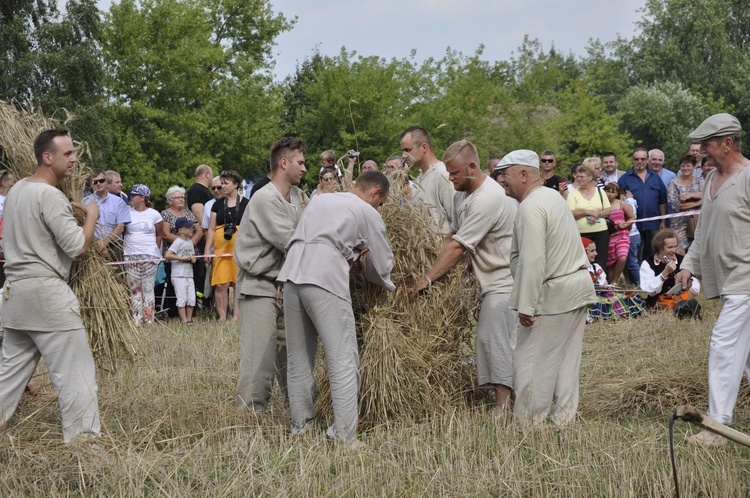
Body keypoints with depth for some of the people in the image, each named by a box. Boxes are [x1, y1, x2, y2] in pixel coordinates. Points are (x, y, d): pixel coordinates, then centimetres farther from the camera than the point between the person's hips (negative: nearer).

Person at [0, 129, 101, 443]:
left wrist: (70, 212, 18)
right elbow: (78, 246, -18)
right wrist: (91, 216, -1)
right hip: (45, 290, -9)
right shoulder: (50, 196, -16)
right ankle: (82, 434, -1)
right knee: (74, 368, -3)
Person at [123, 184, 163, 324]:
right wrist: (124, 249, 0)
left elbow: (159, 235, 10)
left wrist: (154, 251, 6)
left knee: (148, 289, -2)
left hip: (149, 256, -2)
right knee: (134, 289, -1)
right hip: (130, 256, 2)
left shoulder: (154, 214, 3)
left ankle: (149, 320, -1)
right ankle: (137, 320, 1)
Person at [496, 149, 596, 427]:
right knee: (566, 360, 13)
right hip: (579, 286, 10)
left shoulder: (531, 207, -17)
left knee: (531, 361, -3)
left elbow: (533, 260, -24)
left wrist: (526, 306, -23)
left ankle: (530, 424, 1)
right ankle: (563, 418, 19)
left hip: (553, 295, -10)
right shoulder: (552, 197, 15)